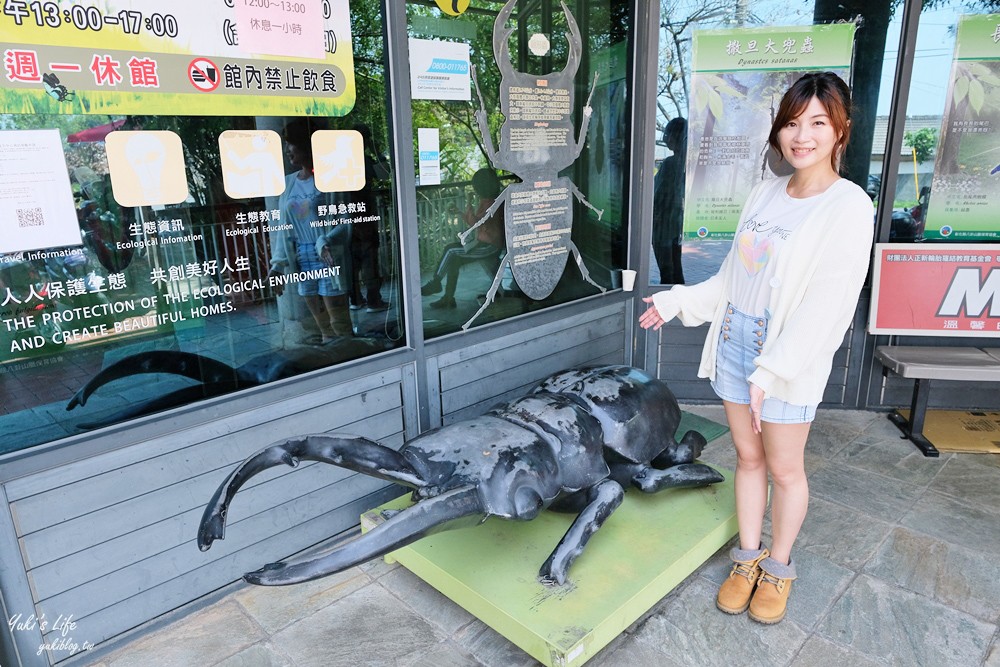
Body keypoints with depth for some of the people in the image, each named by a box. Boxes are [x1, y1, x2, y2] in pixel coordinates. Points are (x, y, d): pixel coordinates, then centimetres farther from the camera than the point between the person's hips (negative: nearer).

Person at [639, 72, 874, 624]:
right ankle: (748, 557, 34)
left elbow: (828, 307, -19)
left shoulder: (848, 207, -13)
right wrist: (679, 301, 10)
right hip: (735, 345, 6)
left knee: (784, 468, 11)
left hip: (791, 360, -5)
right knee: (748, 457, 16)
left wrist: (771, 371, -24)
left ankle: (779, 567, 34)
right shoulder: (766, 193, 6)